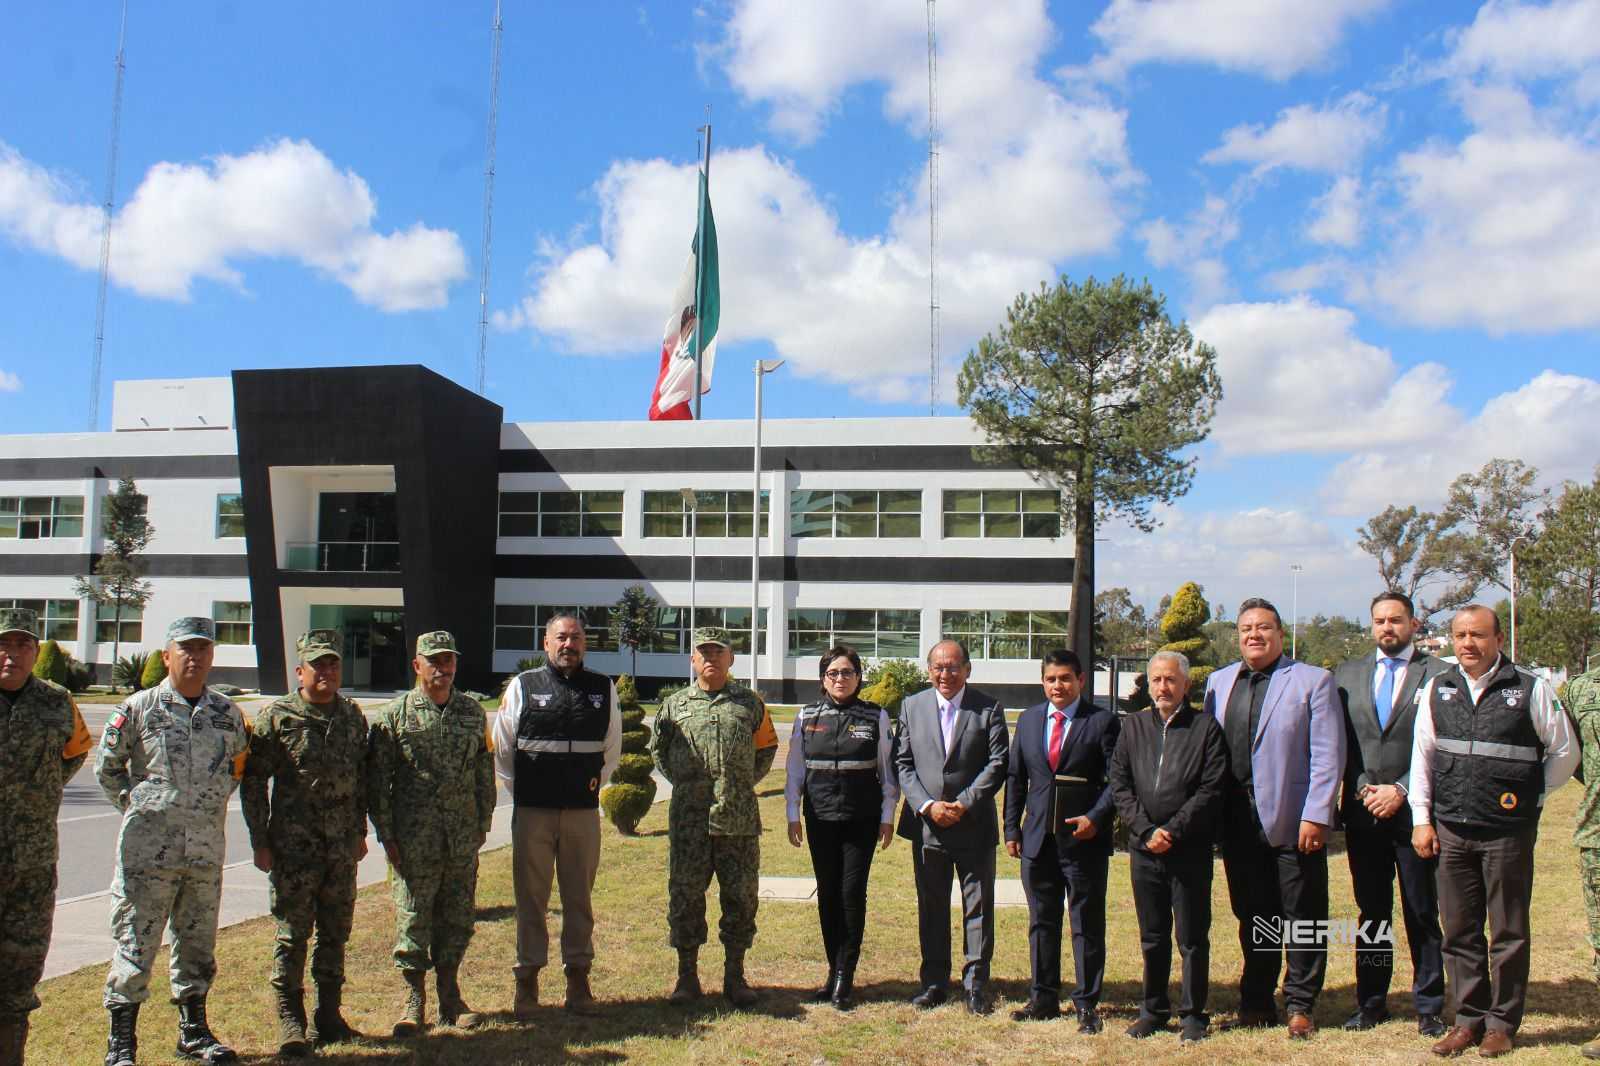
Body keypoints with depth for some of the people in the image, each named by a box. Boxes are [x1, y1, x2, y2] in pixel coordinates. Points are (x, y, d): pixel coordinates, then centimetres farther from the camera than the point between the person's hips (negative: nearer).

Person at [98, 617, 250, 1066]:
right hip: (148, 849, -4)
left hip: (208, 850, 4)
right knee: (134, 947, 0)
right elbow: (107, 767, 5)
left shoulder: (228, 713, 6)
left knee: (198, 946, 14)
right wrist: (135, 805, 0)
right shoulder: (138, 708, -4)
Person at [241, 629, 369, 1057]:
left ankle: (328, 1016, 23)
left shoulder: (353, 716, 8)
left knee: (335, 932, 11)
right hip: (294, 847, -4)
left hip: (342, 848, 5)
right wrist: (260, 841, -6)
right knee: (292, 935, 1)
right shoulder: (276, 717, -7)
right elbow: (253, 781, -4)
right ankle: (290, 1023, 12)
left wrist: (360, 831, 15)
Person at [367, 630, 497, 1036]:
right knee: (413, 917, 1)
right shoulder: (395, 714, -2)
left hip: (463, 837, 3)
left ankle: (450, 995, 23)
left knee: (457, 916, 10)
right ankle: (414, 1001, 15)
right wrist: (386, 834, -6)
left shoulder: (473, 712, 8)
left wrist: (483, 823, 10)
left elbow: (485, 772, 13)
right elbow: (377, 778, -2)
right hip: (414, 837, -3)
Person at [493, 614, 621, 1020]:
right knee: (531, 896, 5)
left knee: (580, 896, 9)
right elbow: (502, 746, 7)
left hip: (584, 811, 2)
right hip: (532, 811, -1)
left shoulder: (603, 688, 6)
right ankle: (527, 979, 16)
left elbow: (612, 746, 17)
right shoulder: (523, 686, 0)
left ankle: (578, 978, 19)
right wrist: (519, 789, 6)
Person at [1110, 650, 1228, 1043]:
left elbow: (1211, 790, -8)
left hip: (1190, 851, -3)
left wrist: (1172, 831, -13)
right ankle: (1153, 1010, 24)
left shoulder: (1206, 727, -2)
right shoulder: (1133, 726, 9)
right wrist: (1146, 830, -7)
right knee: (1152, 938, 13)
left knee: (1193, 939, 5)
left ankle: (1193, 1014, 17)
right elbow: (1119, 785, 5)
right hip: (1144, 849, 3)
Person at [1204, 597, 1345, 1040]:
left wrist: (1316, 816, -13)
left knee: (1302, 918, 5)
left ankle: (1299, 1006, 17)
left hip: (1293, 822, -4)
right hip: (1239, 825, 4)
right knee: (1252, 918, 11)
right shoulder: (1219, 682, 12)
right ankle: (1256, 1004, 22)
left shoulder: (1313, 680, -2)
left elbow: (1327, 755, -7)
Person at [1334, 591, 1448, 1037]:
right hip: (1362, 811, 3)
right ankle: (1371, 1003, 20)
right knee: (1371, 911, 11)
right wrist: (1363, 788, -5)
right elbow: (1339, 744, 8)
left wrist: (1400, 791, -11)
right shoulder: (1346, 675, 9)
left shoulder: (1439, 674, -2)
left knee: (1422, 913, 4)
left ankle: (1429, 1007, 15)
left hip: (1414, 811, -3)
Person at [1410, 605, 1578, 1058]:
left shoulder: (1529, 689, -4)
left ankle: (1503, 1022, 18)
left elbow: (1564, 752, 6)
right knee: (1459, 931, 9)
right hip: (1450, 830, 3)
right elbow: (1422, 755, 10)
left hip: (1508, 832, -3)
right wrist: (1421, 818, 6)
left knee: (1508, 933, 7)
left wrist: (1530, 798, 5)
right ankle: (1469, 1018, 20)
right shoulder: (1437, 690, 6)